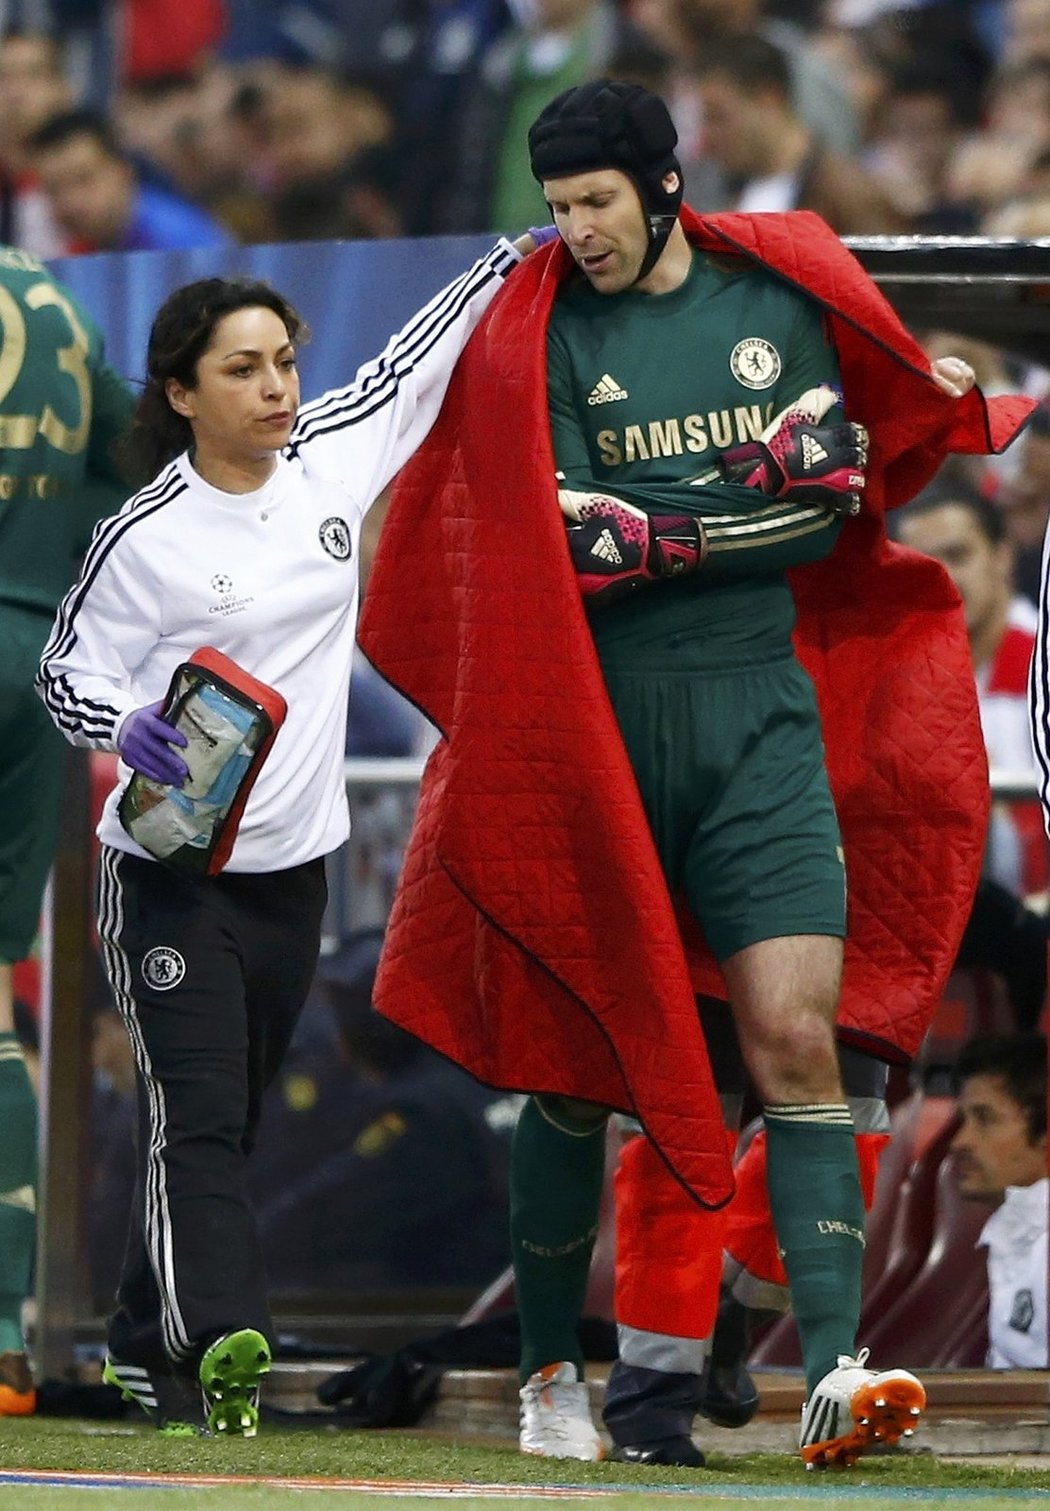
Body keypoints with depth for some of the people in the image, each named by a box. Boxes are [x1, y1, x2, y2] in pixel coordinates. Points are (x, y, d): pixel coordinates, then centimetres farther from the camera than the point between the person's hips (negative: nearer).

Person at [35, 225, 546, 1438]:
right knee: (196, 1111, -16)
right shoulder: (147, 538, -12)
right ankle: (217, 1341, -29)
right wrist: (128, 728, -24)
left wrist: (510, 261, 17)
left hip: (291, 867, 6)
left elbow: (411, 367, 17)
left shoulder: (331, 461, 2)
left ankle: (147, 1343, 23)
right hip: (170, 870, -6)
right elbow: (67, 666, -5)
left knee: (228, 1117, 12)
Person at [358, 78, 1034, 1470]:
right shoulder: (540, 337, 1)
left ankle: (833, 1374, -19)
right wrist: (745, 513, -9)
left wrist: (650, 530, -8)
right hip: (595, 723, -1)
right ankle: (549, 1372, 19)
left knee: (796, 1038, -11)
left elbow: (832, 499, 5)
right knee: (575, 1063, 4)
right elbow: (567, 543, -9)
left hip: (759, 715, 1)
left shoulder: (778, 295, 9)